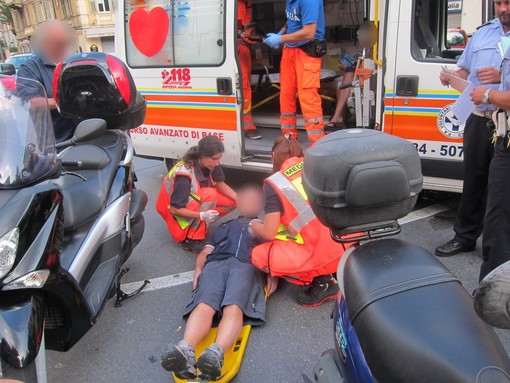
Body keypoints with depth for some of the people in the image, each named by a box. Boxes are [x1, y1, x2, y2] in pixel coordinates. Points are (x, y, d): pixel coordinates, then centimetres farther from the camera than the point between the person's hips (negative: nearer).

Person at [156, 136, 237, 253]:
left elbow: (220, 183, -3)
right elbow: (175, 209, -29)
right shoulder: (184, 175, -34)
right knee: (209, 194, -32)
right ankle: (191, 239, -21)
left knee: (231, 202, -8)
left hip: (195, 200, 7)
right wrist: (202, 215, -39)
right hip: (176, 210, -7)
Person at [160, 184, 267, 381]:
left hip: (247, 266, -2)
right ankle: (185, 351, -56)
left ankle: (216, 354, -60)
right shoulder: (224, 226, 45)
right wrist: (198, 270, 10)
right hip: (215, 264, 2)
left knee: (233, 308, -36)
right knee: (204, 306, -31)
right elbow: (206, 251, 32)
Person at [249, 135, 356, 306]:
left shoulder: (275, 183, -4)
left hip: (323, 254, -7)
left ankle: (322, 283, 6)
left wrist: (255, 226, 20)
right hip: (351, 243, 7)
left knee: (259, 256, 7)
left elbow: (269, 233, -4)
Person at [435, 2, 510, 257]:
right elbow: (465, 70, 17)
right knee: (473, 180, 12)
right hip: (478, 119, 5)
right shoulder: (482, 33, 14)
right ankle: (465, 236, 25)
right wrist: (452, 77, -3)